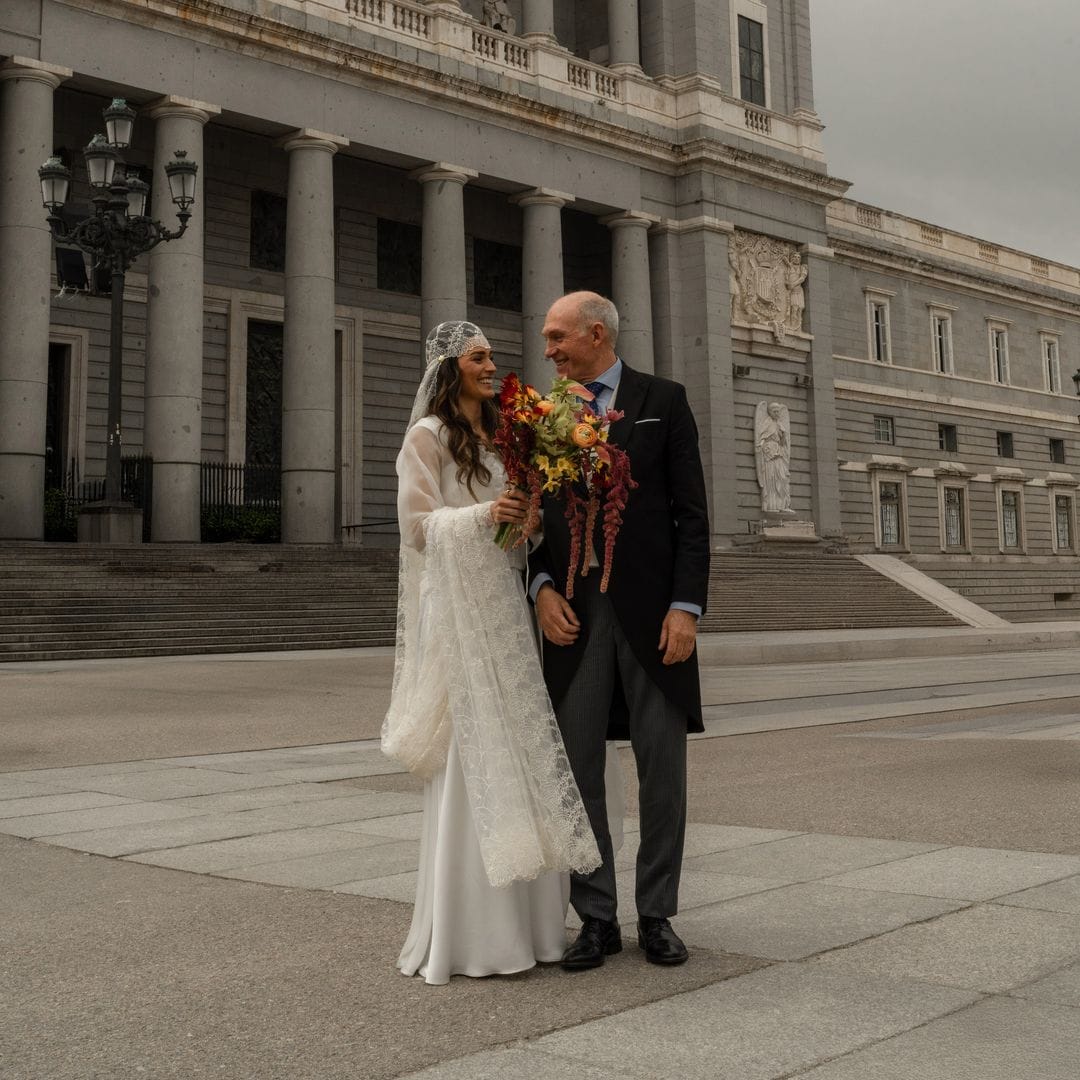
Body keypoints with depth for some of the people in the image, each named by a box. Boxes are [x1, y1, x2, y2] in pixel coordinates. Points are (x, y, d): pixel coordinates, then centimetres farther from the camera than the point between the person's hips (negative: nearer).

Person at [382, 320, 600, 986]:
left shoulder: (499, 436, 19)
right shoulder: (428, 435, -2)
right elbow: (417, 523, -8)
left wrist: (527, 517, 3)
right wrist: (483, 514, -20)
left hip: (507, 605, 7)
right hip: (458, 609, -7)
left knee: (519, 756, 5)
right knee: (472, 761, -7)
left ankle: (521, 917, 12)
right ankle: (469, 930, 0)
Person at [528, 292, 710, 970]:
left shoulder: (664, 401, 4)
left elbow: (692, 513, -1)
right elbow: (533, 518, 14)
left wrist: (687, 606, -10)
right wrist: (542, 587, -4)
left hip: (652, 611, -2)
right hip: (575, 615, 3)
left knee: (663, 769, 2)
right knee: (578, 769, 2)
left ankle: (656, 915, 15)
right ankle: (597, 919, 12)